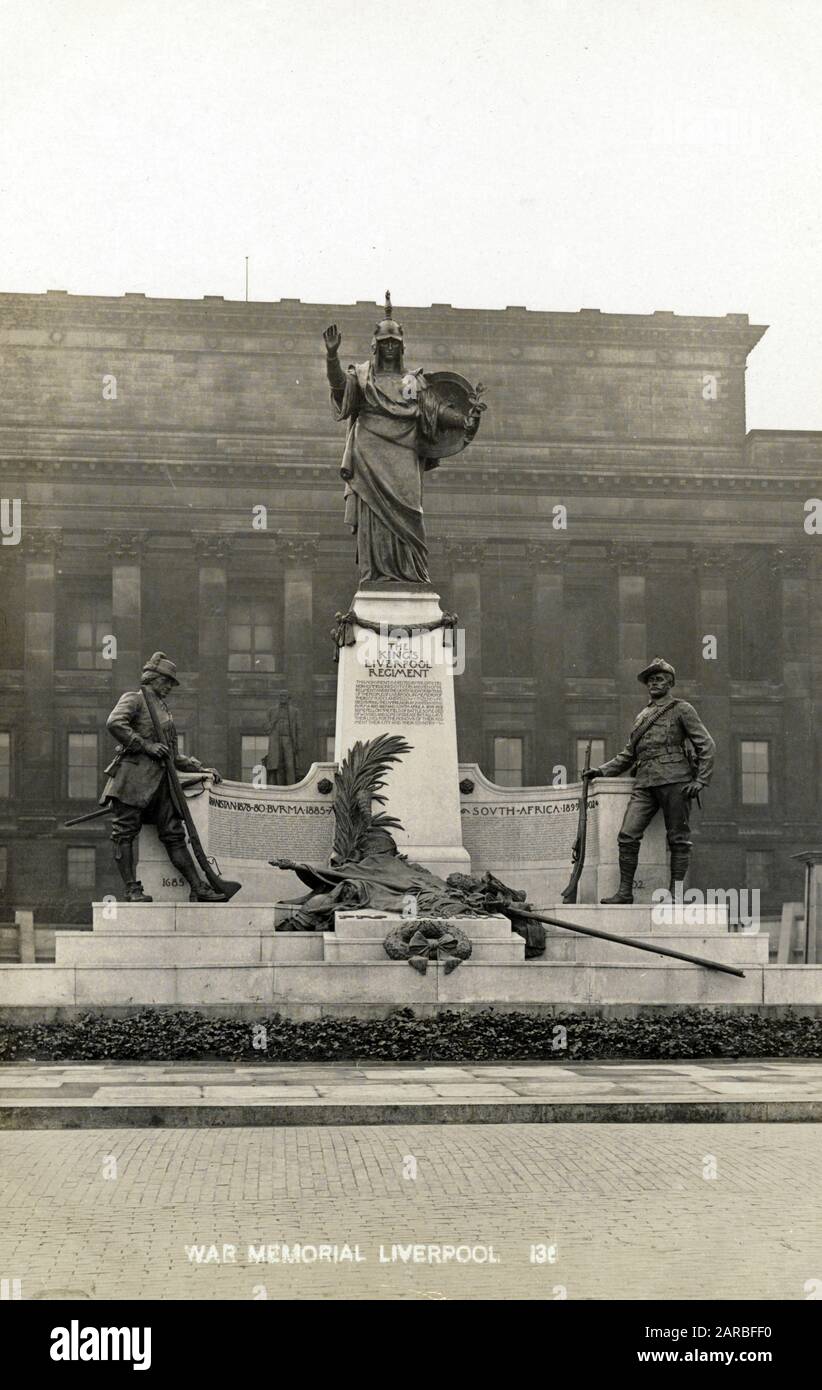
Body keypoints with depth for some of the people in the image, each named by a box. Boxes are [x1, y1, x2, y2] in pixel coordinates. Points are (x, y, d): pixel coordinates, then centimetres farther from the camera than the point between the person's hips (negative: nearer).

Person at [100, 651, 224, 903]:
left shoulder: (163, 709, 26)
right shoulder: (134, 698, 3)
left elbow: (173, 756, 29)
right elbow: (114, 723, -18)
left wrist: (201, 769, 20)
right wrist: (146, 745, -16)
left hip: (159, 778, 8)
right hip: (134, 773, -8)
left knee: (173, 833, 3)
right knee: (126, 831, -5)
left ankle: (198, 889, 0)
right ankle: (132, 889, -4)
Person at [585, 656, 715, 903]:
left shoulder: (682, 709, 6)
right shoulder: (641, 716, 24)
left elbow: (707, 745, 1)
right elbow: (627, 755, 30)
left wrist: (700, 780, -9)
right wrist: (602, 770, 17)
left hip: (675, 781, -5)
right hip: (645, 783, 5)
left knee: (678, 838, -1)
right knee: (628, 835, -6)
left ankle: (676, 893, 3)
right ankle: (625, 892, -2)